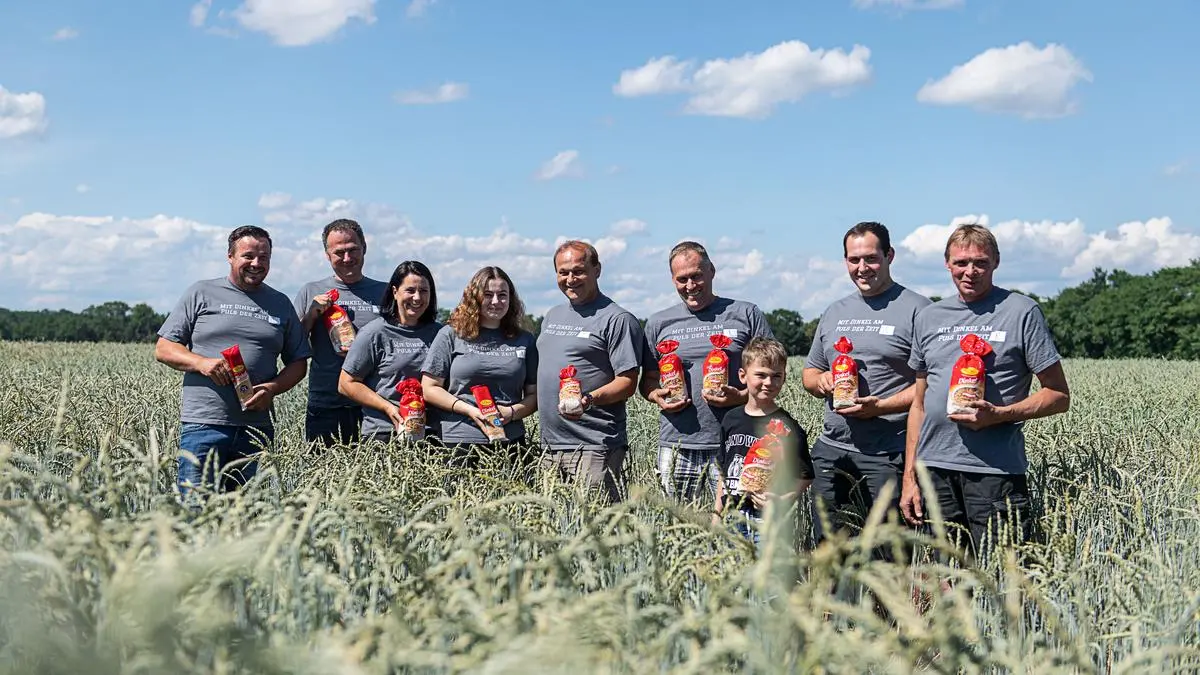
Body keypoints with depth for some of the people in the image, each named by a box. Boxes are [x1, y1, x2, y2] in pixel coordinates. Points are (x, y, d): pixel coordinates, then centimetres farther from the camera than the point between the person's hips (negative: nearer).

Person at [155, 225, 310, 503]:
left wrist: (273, 388, -4)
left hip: (258, 427, 3)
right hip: (203, 425, -2)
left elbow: (298, 362, 16)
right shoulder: (201, 293, 7)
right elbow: (163, 349, 6)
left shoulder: (280, 304, 15)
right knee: (196, 505, -7)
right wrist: (201, 362, -13)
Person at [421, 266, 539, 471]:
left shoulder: (524, 340, 12)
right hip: (460, 443, -2)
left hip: (511, 443, 2)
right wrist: (470, 410, -10)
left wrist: (512, 412, -8)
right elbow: (429, 389, 1)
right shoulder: (451, 335, 5)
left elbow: (534, 394, 12)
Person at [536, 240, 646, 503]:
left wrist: (590, 400, -28)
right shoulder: (552, 315, 18)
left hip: (595, 448, -7)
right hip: (550, 446, 7)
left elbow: (627, 383, -12)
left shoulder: (617, 319, -7)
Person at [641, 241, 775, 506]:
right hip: (676, 448, 2)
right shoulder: (658, 323, 14)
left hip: (733, 446, -2)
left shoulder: (746, 314, 7)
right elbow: (648, 379, 19)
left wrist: (742, 396, -12)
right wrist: (657, 397, -4)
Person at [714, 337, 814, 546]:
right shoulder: (731, 419, 10)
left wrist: (783, 501, -21)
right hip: (732, 519, 5)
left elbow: (804, 476, -5)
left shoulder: (786, 427, -7)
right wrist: (717, 513, 17)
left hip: (768, 521, -5)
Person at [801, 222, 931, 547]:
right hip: (831, 453, 6)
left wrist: (881, 406, -18)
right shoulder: (834, 312, 17)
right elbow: (809, 372, 24)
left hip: (887, 458, -6)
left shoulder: (917, 309, -3)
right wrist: (820, 380, 1)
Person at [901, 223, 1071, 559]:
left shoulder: (1022, 312, 1)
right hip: (934, 468, 4)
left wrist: (999, 414, -14)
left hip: (995, 470, -4)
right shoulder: (928, 318, 15)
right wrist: (909, 476, 12)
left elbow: (1059, 396, 1)